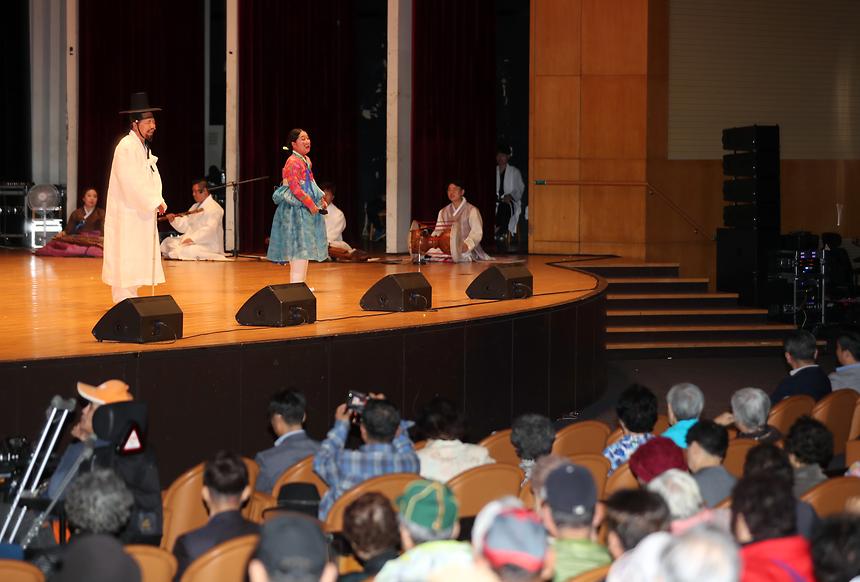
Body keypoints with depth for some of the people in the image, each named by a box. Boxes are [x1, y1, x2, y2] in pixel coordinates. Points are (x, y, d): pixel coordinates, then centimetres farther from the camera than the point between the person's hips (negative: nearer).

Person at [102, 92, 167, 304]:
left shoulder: (144, 147, 14)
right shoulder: (126, 147, -17)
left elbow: (152, 179, 15)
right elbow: (131, 183, -22)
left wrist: (158, 201, -2)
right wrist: (155, 203, -15)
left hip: (141, 213, 10)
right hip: (126, 215, -10)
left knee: (137, 261, 14)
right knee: (125, 262, -8)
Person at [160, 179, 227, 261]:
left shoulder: (214, 208, -11)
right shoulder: (195, 207, 22)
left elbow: (209, 229, -24)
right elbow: (184, 226, 16)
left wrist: (192, 238, -32)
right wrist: (174, 220, -4)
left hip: (208, 245, -10)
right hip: (191, 242, 10)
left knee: (184, 251, -34)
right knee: (167, 242, 4)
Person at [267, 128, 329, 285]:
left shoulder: (306, 160, 14)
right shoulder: (293, 162, -17)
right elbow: (295, 188, -22)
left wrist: (320, 199, 12)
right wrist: (311, 204, -18)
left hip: (306, 209, 10)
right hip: (296, 208, -10)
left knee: (304, 250, 13)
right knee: (299, 248, -11)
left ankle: (300, 284, 20)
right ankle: (296, 284, -10)